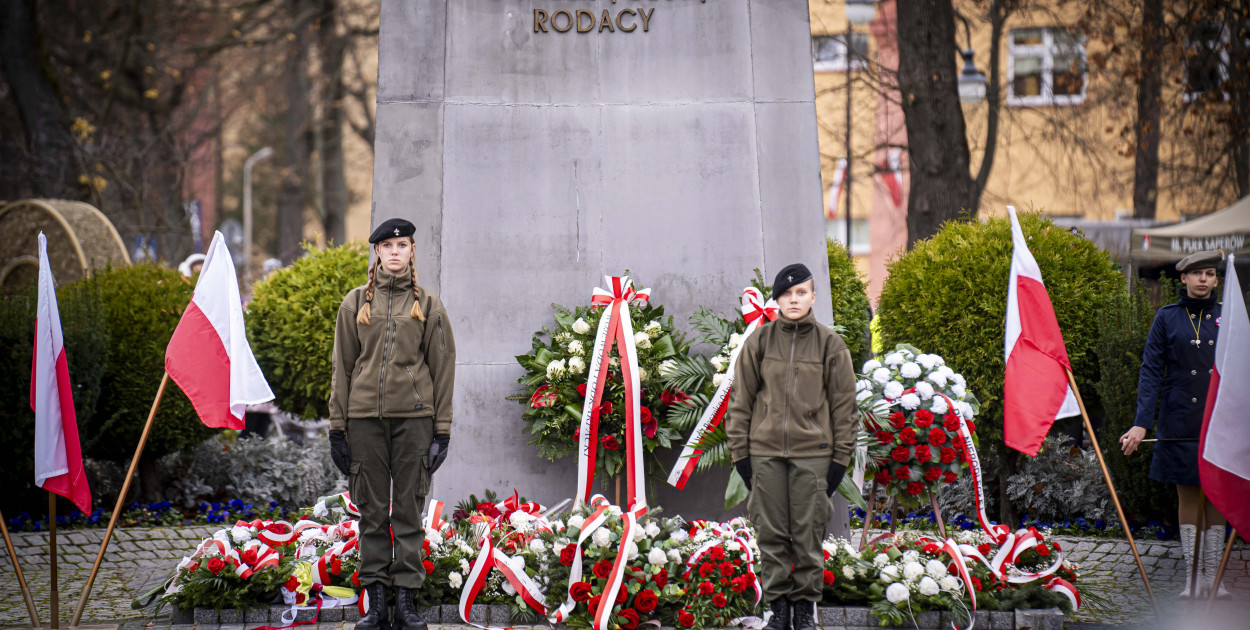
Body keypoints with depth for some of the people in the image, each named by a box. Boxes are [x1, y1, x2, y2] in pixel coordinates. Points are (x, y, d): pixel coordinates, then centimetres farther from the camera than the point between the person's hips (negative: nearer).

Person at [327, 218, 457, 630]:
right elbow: (342, 367, 9)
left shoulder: (428, 306, 7)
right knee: (371, 510, 2)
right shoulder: (356, 303, 9)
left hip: (413, 415, -1)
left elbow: (443, 369, 6)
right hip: (365, 415, 1)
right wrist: (337, 426, 3)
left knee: (409, 508, 0)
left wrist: (442, 430, 0)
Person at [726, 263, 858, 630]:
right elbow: (741, 399, 8)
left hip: (813, 452, -1)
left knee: (808, 533, 0)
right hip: (766, 452, 1)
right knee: (771, 533, 3)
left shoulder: (830, 344, 3)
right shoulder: (759, 342, 5)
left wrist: (841, 457, 0)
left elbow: (843, 404, 5)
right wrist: (740, 452, 2)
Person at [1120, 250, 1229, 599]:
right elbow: (1151, 371, -2)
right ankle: (1193, 575, 10)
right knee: (1187, 496, 3)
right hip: (1181, 423, -1)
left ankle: (1213, 573, 12)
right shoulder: (1167, 318, 1)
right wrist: (1142, 423, -10)